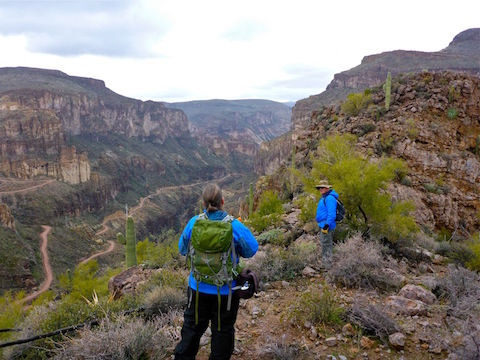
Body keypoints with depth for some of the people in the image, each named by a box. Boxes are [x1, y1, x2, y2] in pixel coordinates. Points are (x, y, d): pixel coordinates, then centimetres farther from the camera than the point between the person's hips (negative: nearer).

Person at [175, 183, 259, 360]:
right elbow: (251, 250, -7)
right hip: (226, 290, -2)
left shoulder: (194, 223, -12)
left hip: (198, 288, 2)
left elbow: (182, 249, 2)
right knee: (223, 330, 16)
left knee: (192, 326, 20)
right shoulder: (234, 226, -18)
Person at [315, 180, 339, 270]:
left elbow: (332, 214, -24)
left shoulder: (330, 198, -17)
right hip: (323, 225, 11)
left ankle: (327, 266, -1)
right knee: (325, 245, 17)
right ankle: (325, 264, 26)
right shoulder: (324, 197, 17)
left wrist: (326, 225, -26)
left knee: (326, 245, -7)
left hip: (326, 225, -11)